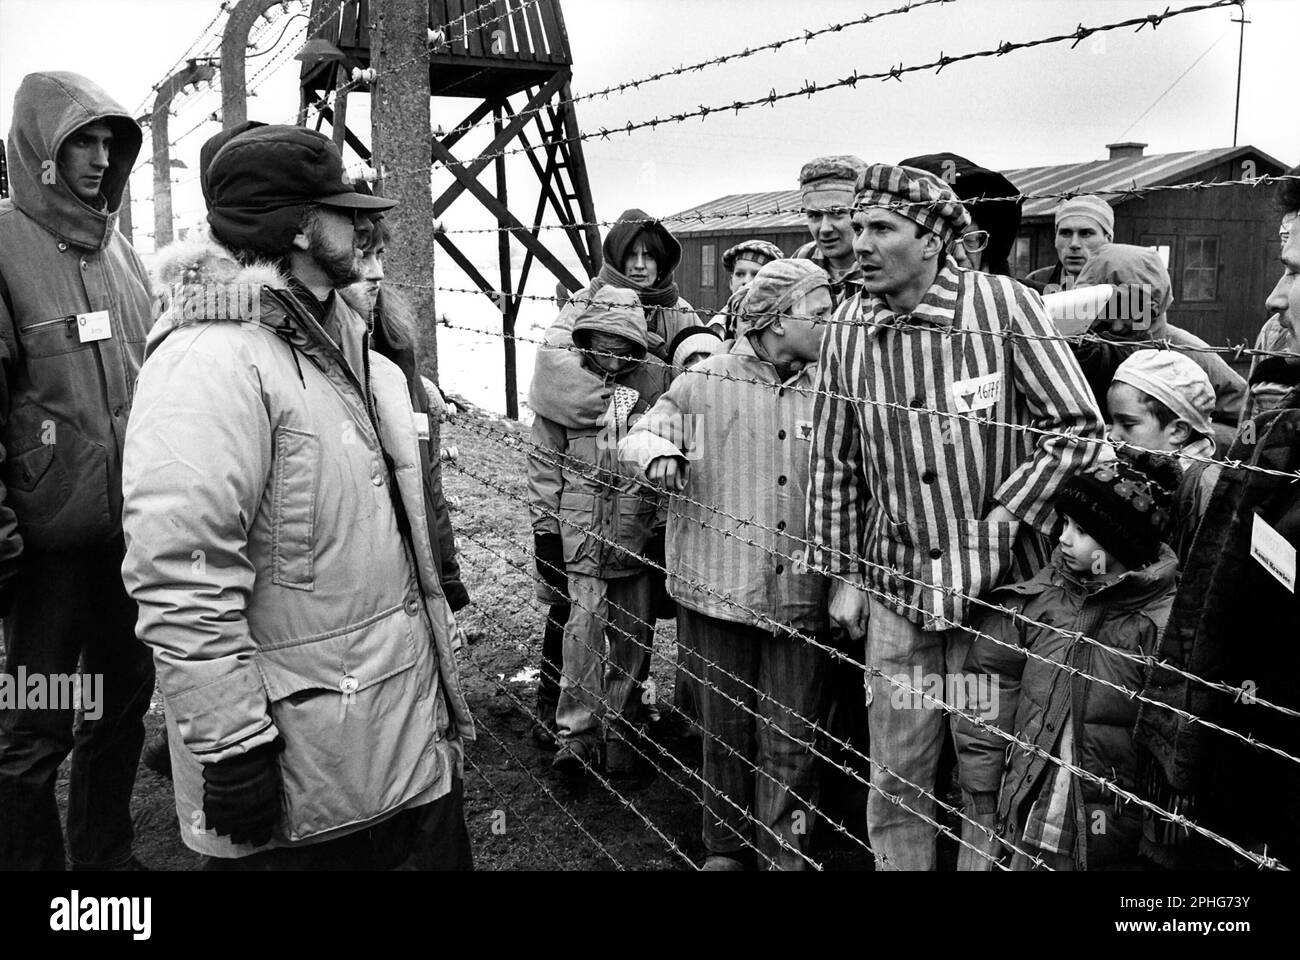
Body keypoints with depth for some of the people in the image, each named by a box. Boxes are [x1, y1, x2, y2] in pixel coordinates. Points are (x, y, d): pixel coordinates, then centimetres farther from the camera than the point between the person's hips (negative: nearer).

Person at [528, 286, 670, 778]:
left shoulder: (656, 381, 0)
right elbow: (545, 459, 5)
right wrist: (544, 527, 2)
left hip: (640, 533, 1)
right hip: (581, 532, -1)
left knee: (633, 637, 9)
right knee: (583, 627, -6)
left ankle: (620, 733, 25)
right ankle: (575, 734, 7)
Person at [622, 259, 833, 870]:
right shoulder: (709, 380, -2)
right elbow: (640, 434, 5)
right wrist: (659, 453, -19)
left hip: (800, 592, 1)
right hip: (722, 587, -1)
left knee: (790, 739, 6)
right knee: (726, 728, 13)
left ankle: (785, 854, 24)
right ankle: (725, 845, 32)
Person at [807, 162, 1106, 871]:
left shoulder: (1004, 305, -11)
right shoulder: (848, 326, -1)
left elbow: (1078, 426, -7)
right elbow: (833, 461, 6)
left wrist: (1005, 515, -13)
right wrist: (841, 573, 6)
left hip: (999, 582, -2)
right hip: (896, 584, 3)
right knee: (897, 775, 11)